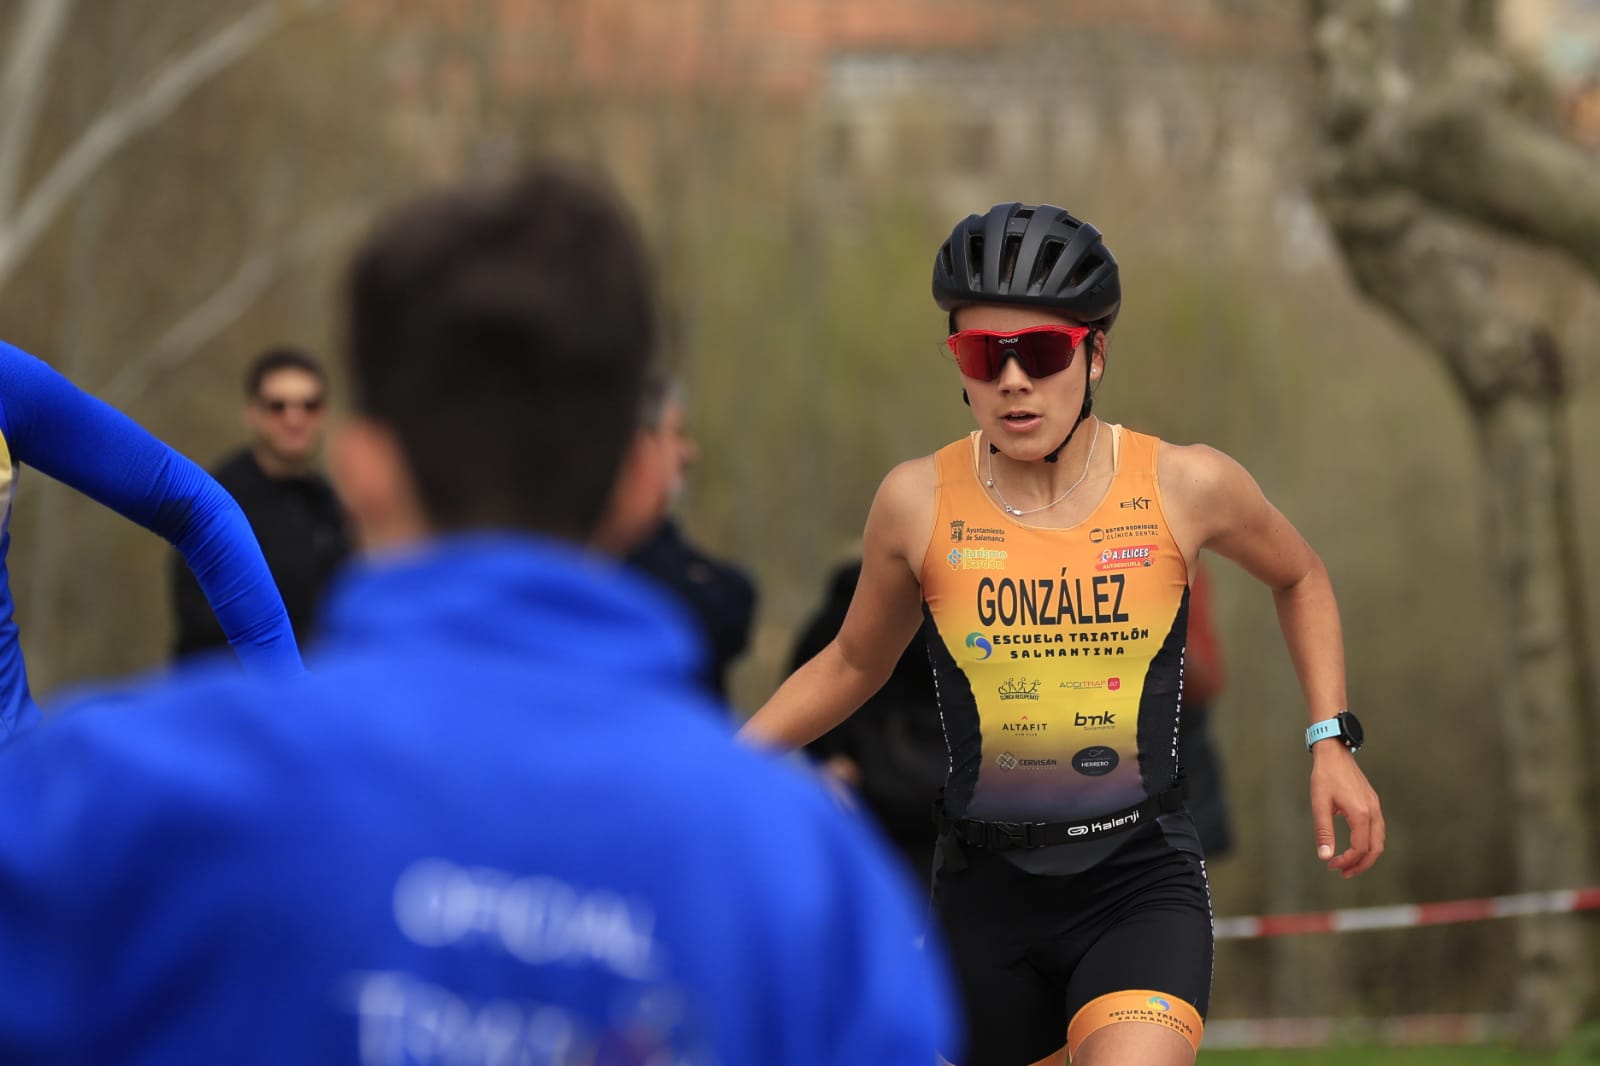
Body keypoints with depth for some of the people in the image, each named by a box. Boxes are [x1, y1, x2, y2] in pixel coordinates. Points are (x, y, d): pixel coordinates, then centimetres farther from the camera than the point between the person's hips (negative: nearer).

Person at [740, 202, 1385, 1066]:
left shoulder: (1187, 487, -6)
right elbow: (854, 664, 14)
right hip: (985, 890, 2)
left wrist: (1331, 741, 7)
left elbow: (1299, 579, 17)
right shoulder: (919, 502, -4)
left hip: (1141, 886, -2)